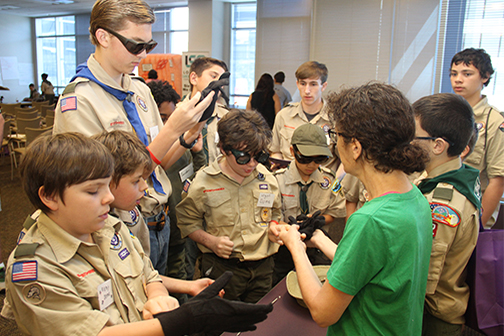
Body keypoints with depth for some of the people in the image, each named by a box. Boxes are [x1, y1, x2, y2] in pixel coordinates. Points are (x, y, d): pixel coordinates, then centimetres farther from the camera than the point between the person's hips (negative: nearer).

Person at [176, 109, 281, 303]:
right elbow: (187, 220, 1)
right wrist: (210, 241, -12)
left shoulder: (267, 179, 3)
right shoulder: (203, 182, -7)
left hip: (262, 267, 3)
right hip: (221, 269, -3)